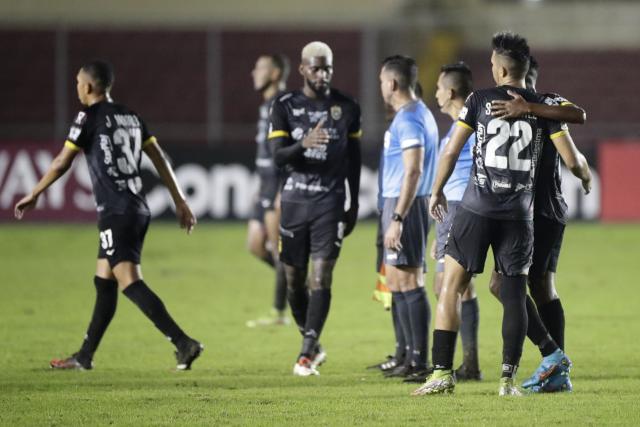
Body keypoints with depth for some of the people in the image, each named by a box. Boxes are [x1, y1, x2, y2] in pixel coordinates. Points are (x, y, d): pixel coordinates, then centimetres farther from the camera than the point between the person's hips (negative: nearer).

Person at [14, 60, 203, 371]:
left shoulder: (90, 117, -7)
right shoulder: (130, 117, 14)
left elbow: (62, 163, -6)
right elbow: (159, 158, 14)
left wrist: (33, 195, 6)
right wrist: (179, 201, 18)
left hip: (116, 213, -9)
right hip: (138, 209, 9)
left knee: (130, 283, -14)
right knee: (104, 283, 16)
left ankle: (183, 343, -25)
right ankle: (84, 356, 24)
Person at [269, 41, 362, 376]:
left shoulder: (347, 108, 4)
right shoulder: (285, 106, 1)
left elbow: (354, 160, 12)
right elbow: (278, 156, -7)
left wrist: (354, 206, 11)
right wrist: (303, 144, -27)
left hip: (330, 201, -1)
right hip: (294, 199, 1)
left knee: (321, 276, -11)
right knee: (294, 279, 6)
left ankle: (307, 354, -12)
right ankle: (313, 344, 25)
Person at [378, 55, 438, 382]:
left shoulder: (409, 119, -15)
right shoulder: (419, 114, 16)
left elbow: (413, 172, -22)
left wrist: (397, 219, -24)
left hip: (403, 206, -10)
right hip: (399, 204, 10)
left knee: (408, 283, -8)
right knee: (398, 284, 14)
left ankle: (419, 361, -7)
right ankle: (413, 356, 18)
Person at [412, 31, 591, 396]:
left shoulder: (480, 100, -1)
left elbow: (451, 151, 1)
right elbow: (572, 160, 0)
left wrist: (437, 192, 16)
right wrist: (586, 176, 23)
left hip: (477, 210, -2)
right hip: (520, 215, 2)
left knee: (450, 290, 4)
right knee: (515, 296, 7)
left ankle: (443, 374, -1)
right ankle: (509, 378, 2)